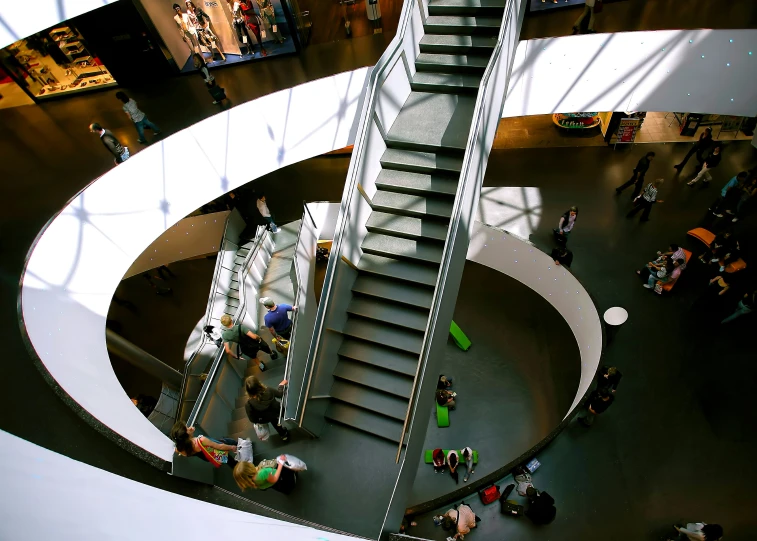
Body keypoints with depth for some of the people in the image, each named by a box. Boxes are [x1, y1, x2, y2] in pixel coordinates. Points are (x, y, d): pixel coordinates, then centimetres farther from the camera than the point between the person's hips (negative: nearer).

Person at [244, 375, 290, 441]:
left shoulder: (248, 404, -35)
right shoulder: (268, 391, -35)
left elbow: (252, 420, -19)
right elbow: (280, 394, -14)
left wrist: (258, 422, 3)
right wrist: (282, 385, 6)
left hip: (265, 420, 0)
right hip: (277, 412, 0)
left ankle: (283, 434, 54)